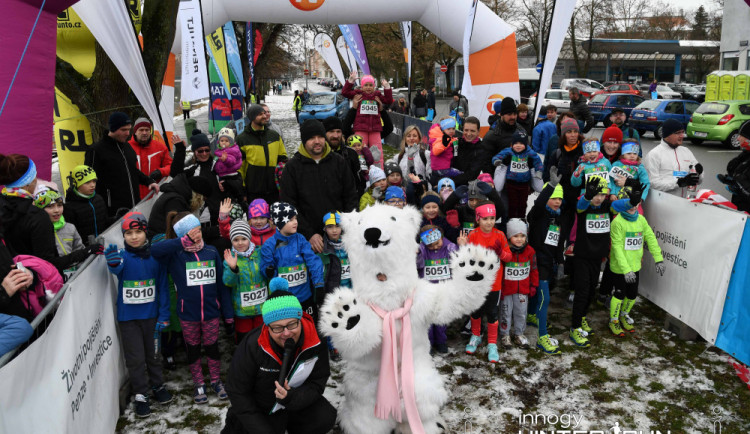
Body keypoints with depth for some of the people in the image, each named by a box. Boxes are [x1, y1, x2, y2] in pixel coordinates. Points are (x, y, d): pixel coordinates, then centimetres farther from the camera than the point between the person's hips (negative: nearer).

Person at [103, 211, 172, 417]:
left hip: (151, 315, 1)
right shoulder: (123, 256, -9)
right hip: (128, 317, -1)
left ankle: (158, 386, 35)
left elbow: (163, 287, -1)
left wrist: (163, 315, -5)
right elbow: (117, 269, -33)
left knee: (153, 353, 15)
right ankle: (141, 395, 20)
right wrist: (113, 263, -58)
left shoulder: (155, 256, -4)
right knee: (135, 358, 5)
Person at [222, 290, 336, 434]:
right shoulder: (252, 346, -26)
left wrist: (291, 398, -32)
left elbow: (316, 384, -12)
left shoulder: (316, 342, -21)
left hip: (298, 402, 1)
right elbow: (238, 392, -16)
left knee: (326, 418, -18)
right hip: (259, 407, -1)